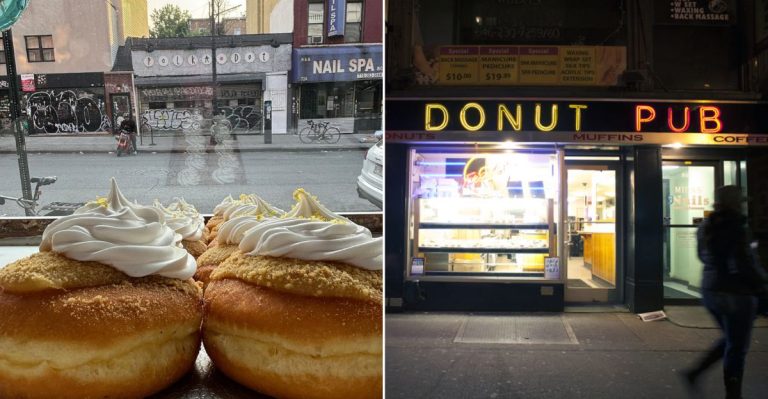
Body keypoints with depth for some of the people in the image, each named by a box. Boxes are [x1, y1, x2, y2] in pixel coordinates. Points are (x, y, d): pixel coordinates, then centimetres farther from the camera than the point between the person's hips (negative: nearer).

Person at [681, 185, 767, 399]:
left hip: (710, 290, 8)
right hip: (735, 293, -8)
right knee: (736, 348, 7)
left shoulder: (705, 227, 6)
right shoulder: (734, 229, -19)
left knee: (730, 340, 24)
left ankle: (695, 372, 17)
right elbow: (742, 266, -23)